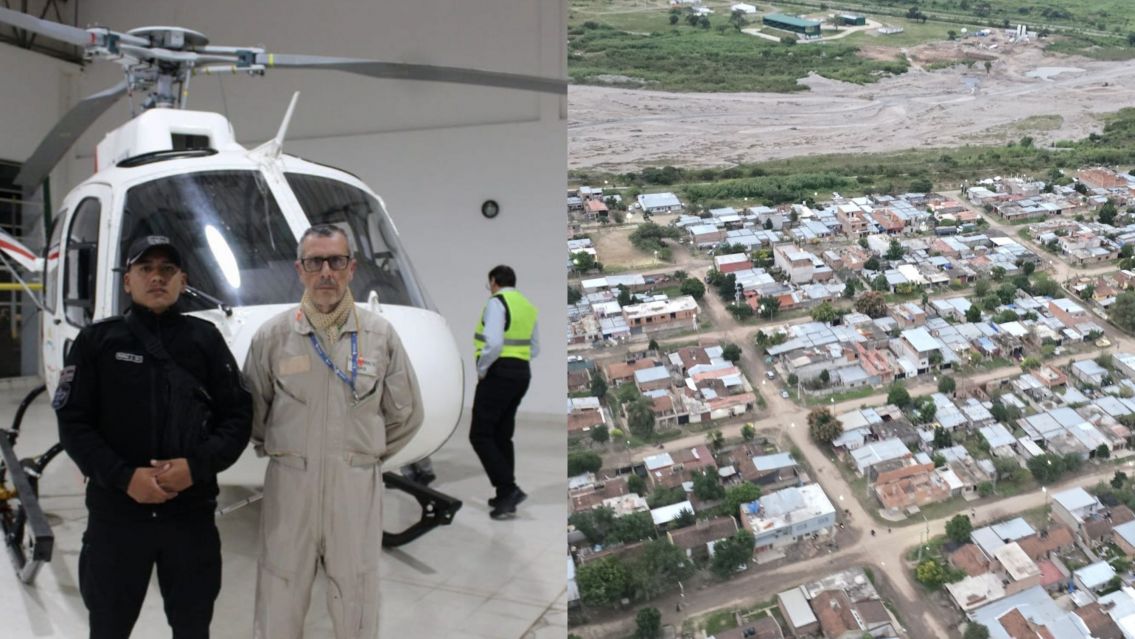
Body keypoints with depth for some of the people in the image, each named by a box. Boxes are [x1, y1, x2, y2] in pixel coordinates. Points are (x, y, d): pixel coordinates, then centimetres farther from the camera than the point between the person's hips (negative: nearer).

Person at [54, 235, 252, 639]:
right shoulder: (97, 340, 4)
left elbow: (238, 416, 3)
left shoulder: (205, 339, 5)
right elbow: (73, 423, -1)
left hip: (192, 511, 1)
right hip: (116, 511, 0)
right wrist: (124, 477, -14)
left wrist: (198, 466, -13)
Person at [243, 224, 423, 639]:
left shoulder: (380, 335, -1)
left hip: (358, 488, 0)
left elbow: (406, 414, 9)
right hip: (289, 486, 0)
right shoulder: (272, 336, -2)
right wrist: (279, 453, 13)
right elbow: (252, 411, 11)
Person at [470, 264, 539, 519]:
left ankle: (509, 489, -11)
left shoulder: (497, 302, -12)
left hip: (498, 373, -8)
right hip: (522, 373, 8)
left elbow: (494, 344, -24)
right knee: (502, 435, 16)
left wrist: (482, 369, -10)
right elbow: (534, 348, 20)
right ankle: (506, 497, 19)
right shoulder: (527, 305, 14)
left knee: (480, 435, -3)